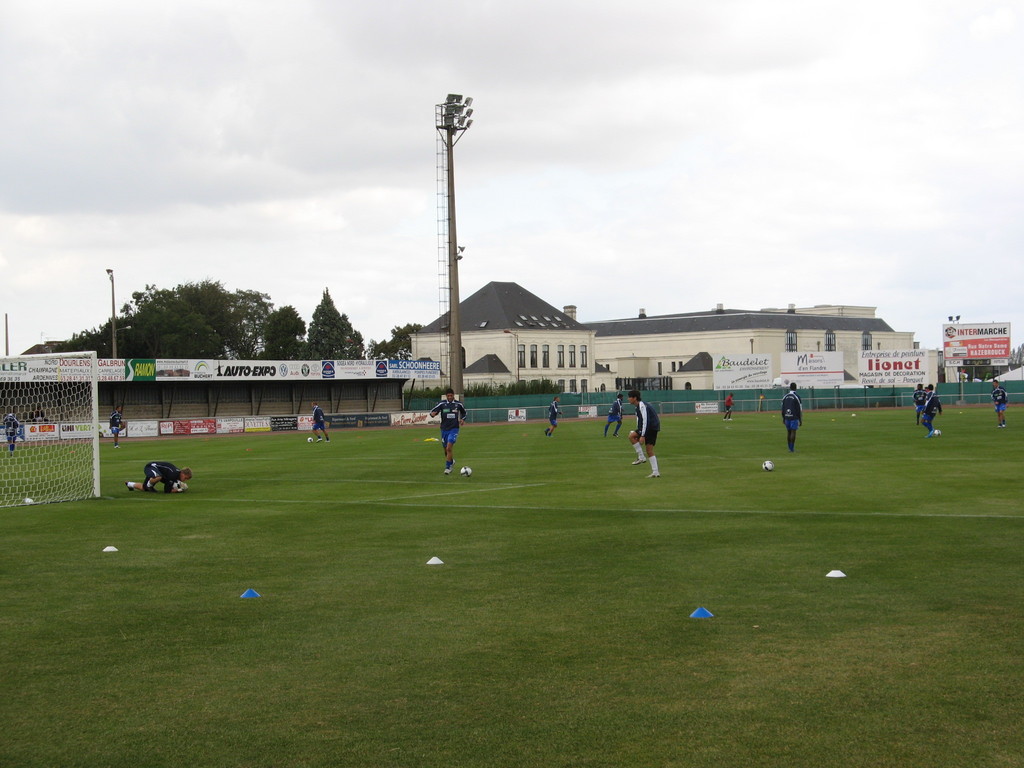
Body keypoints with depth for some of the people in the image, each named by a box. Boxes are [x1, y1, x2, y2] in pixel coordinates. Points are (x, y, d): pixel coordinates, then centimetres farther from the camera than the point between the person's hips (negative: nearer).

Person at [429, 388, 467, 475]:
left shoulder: (458, 404, 1)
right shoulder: (442, 404, -2)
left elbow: (464, 412, 19)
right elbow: (433, 412, -2)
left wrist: (462, 419, 1)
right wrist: (433, 413, -26)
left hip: (454, 429, -2)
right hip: (444, 429, 2)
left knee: (449, 448, -18)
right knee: (446, 449, 11)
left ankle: (448, 467, -11)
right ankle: (452, 461, 40)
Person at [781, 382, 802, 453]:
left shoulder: (785, 397, 6)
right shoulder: (797, 397, -7)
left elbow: (783, 409, 10)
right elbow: (799, 409, -7)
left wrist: (783, 418, 18)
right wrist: (800, 420, -2)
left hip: (787, 417, 4)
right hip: (794, 417, -4)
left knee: (788, 432, 9)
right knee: (793, 432, -4)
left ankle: (790, 448, 11)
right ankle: (792, 449, -7)